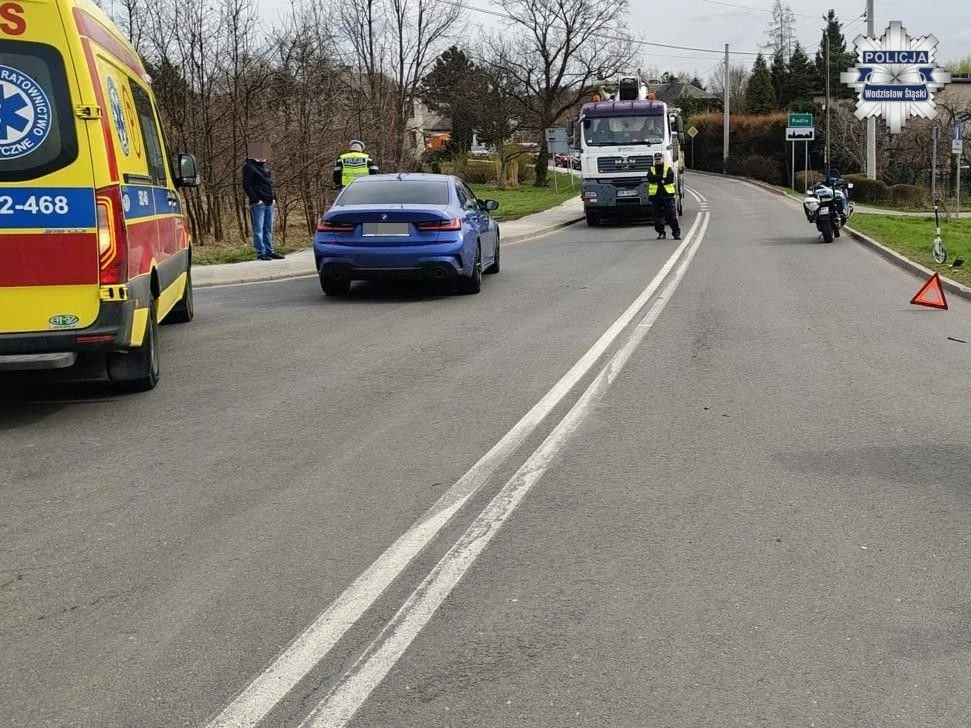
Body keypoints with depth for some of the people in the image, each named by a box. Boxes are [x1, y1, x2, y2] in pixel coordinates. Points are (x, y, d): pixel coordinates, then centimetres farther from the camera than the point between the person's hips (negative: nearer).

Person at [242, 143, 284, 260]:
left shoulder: (265, 166, 18)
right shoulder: (249, 167, -7)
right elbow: (246, 186, -12)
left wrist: (274, 197, 13)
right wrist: (256, 199, -17)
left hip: (269, 203, 8)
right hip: (258, 204, -8)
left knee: (268, 229, 12)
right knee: (258, 229, -4)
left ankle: (269, 251, 18)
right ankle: (261, 253, -4)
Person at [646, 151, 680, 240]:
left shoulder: (668, 169, 9)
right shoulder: (651, 170, 14)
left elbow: (670, 179, -7)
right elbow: (650, 178, -7)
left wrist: (657, 179, -10)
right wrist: (662, 178, -14)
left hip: (667, 195, -2)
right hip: (655, 195, 2)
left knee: (671, 215, -7)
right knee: (658, 216, 3)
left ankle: (676, 233, -5)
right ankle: (661, 233, 12)